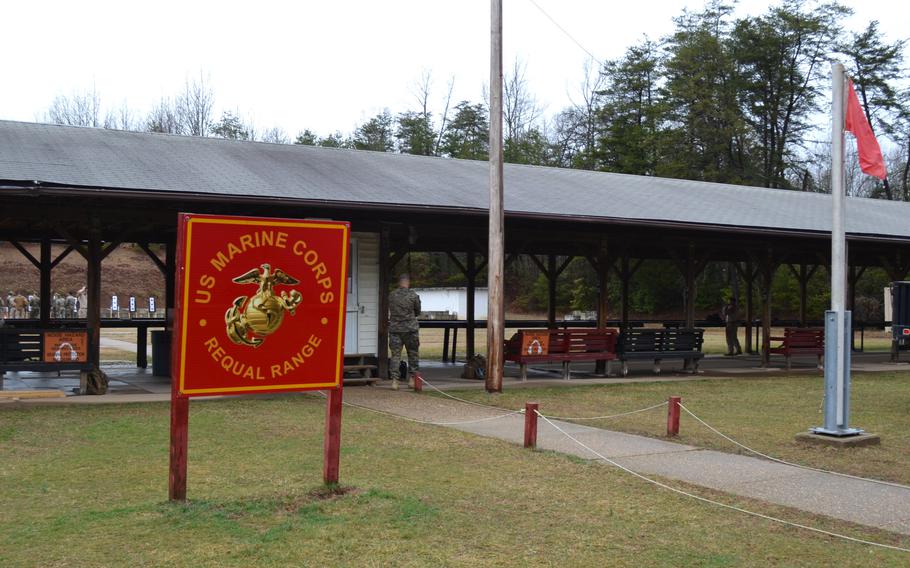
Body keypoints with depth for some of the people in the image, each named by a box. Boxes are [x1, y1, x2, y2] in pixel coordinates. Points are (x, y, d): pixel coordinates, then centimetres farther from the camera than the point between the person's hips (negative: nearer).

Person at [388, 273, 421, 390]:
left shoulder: (392, 295, 0)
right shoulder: (413, 295, -6)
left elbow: (390, 310, 10)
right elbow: (418, 312, 5)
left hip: (394, 329, 2)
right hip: (410, 328, -2)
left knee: (395, 354, 3)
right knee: (413, 354, 12)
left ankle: (394, 380, -4)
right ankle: (412, 379, 14)